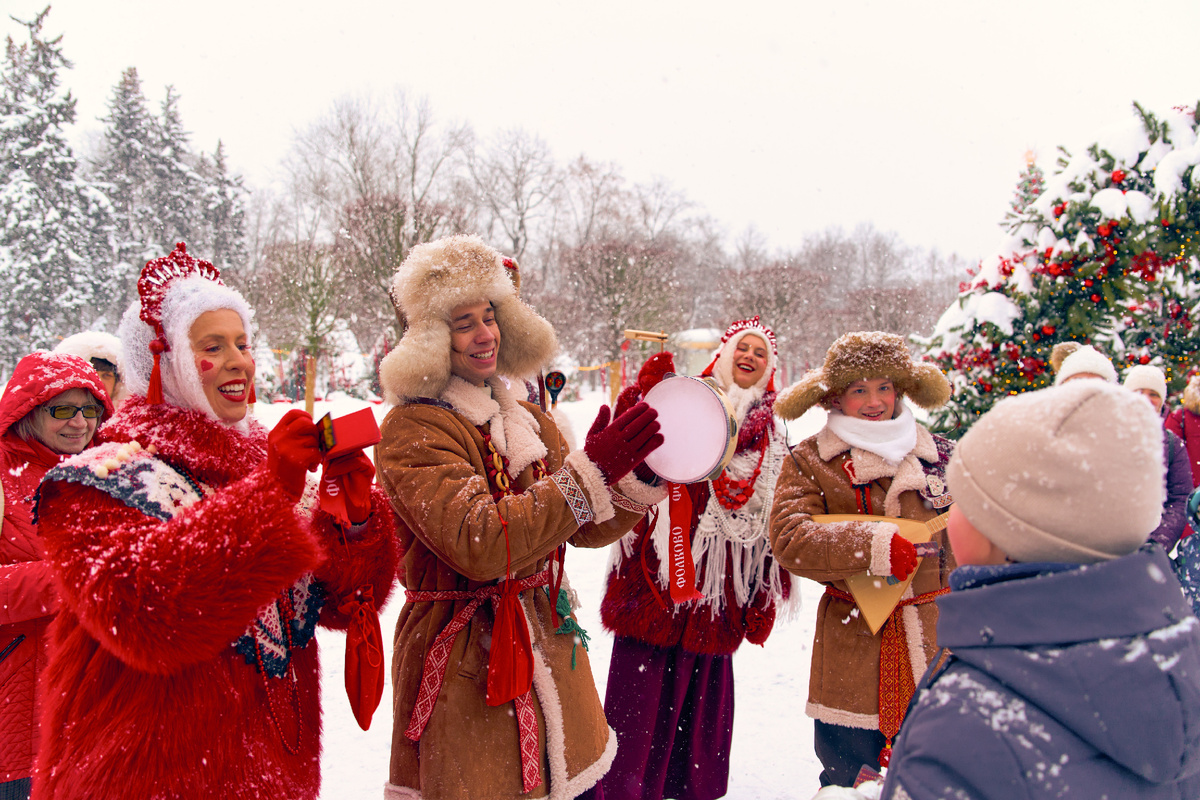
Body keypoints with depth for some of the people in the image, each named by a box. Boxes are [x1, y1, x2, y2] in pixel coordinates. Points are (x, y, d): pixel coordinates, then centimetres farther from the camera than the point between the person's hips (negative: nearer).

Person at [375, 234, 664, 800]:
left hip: (552, 647, 7)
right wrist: (589, 472, -26)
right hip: (465, 667, -6)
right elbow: (478, 545, -26)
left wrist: (640, 479, -11)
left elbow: (587, 529, 7)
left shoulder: (527, 418, 9)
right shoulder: (411, 431, -14)